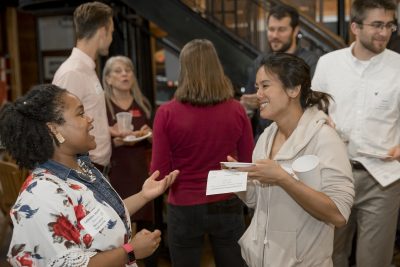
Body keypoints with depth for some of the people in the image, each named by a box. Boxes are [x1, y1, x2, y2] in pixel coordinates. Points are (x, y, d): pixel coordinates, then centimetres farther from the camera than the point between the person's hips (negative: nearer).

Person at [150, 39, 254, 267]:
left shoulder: (167, 113, -13)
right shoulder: (237, 110, -8)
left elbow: (160, 173, -9)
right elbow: (249, 164, 1)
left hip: (185, 209, -1)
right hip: (228, 206, 2)